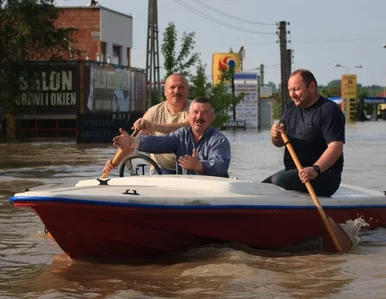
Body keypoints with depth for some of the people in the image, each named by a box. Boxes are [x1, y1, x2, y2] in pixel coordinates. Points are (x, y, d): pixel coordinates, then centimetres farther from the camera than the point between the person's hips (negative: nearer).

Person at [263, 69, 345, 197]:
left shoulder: (329, 110, -12)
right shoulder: (291, 108, 14)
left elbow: (336, 147, -23)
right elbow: (279, 143, 19)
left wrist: (316, 169, -39)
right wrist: (276, 136, -6)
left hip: (324, 174, -8)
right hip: (293, 172, 8)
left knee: (278, 180, -29)